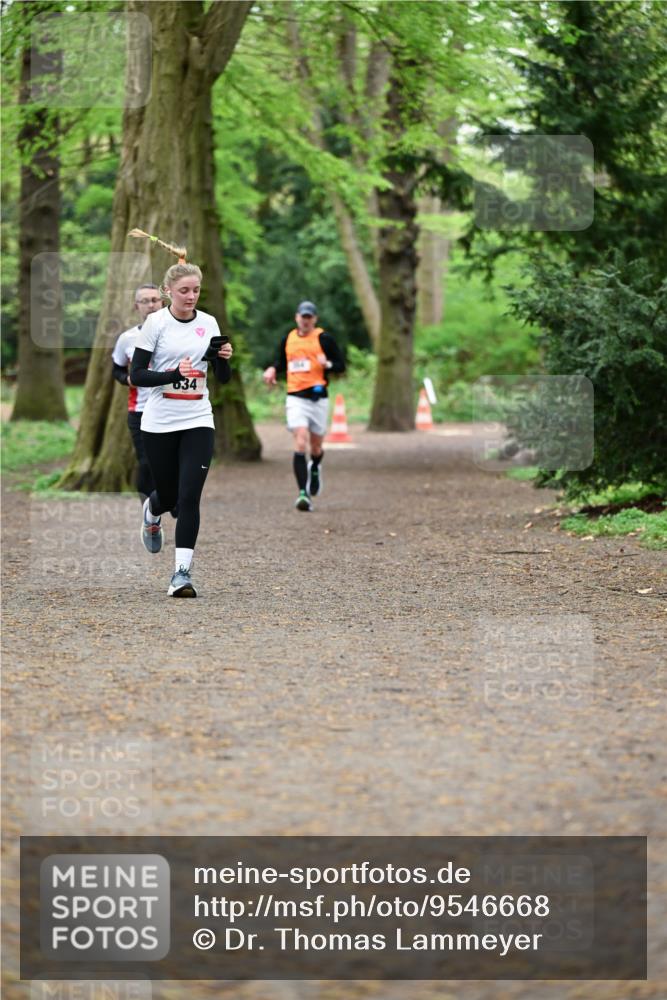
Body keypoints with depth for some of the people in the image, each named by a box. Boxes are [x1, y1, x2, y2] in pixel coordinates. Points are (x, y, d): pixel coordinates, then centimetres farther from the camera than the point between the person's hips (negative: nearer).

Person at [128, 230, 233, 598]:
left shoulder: (208, 323, 4)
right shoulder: (155, 322, -6)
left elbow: (224, 378, 9)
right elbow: (136, 375, -9)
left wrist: (224, 357, -12)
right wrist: (175, 373, -23)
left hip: (197, 422, 2)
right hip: (160, 423, -2)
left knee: (189, 497, -11)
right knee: (169, 495, 10)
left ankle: (182, 572, -11)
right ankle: (151, 514, 47)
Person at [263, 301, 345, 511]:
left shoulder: (324, 338, 1)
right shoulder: (287, 339, 11)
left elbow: (341, 365, 2)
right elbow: (281, 362, 26)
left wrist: (328, 364, -19)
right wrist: (273, 370, 4)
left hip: (318, 397, -1)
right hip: (295, 397, 1)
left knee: (316, 447, 10)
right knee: (300, 443, -16)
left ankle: (315, 468, 47)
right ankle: (303, 493, -19)